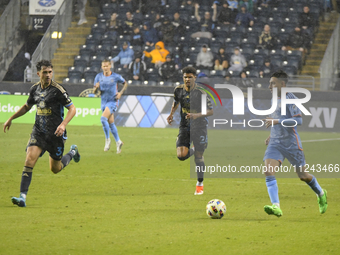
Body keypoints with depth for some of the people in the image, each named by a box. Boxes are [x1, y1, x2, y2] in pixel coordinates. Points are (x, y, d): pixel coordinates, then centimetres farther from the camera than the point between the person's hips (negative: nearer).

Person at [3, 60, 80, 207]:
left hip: (55, 134, -4)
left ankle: (73, 152, 43)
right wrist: (11, 119, 20)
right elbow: (27, 106, 22)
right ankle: (23, 197, -22)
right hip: (38, 131, 4)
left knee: (55, 169, 10)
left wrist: (63, 124, -26)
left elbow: (72, 108, -11)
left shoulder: (58, 90, -14)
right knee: (30, 158, -19)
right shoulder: (35, 89, 4)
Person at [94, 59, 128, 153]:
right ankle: (118, 142, 21)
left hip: (113, 101, -5)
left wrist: (121, 93, -5)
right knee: (111, 123, 8)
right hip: (104, 102, 5)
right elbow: (94, 92, 3)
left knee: (103, 118, -23)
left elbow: (125, 83, 10)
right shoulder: (99, 77, 2)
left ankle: (107, 139, -10)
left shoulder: (116, 77, -7)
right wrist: (96, 87, -20)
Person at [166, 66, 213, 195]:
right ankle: (192, 150, 26)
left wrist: (197, 115, -28)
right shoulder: (179, 90, -3)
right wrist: (171, 114, 5)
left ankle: (200, 184, 19)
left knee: (198, 156, 0)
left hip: (199, 126, -3)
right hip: (185, 126, 3)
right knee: (181, 155, -12)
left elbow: (211, 111, -13)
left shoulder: (200, 93, -16)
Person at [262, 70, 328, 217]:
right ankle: (276, 207, -23)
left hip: (291, 143, -6)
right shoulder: (277, 99, 13)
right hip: (275, 143, 6)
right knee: (268, 171, -17)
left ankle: (321, 194, 37)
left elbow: (298, 120, -21)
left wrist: (277, 121, -28)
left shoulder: (290, 99, -12)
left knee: (302, 175, 8)